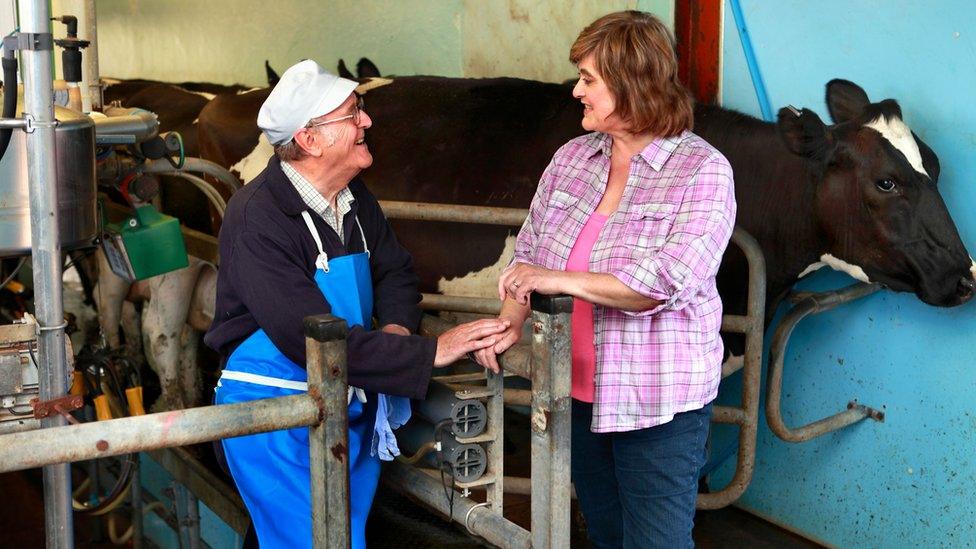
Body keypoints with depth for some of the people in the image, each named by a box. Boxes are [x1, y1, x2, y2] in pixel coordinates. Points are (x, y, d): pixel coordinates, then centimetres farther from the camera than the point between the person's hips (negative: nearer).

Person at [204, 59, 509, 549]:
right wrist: (430, 352, -28)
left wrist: (397, 327, -8)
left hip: (352, 406, 7)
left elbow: (395, 272, 16)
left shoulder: (354, 197, 4)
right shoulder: (256, 219, -22)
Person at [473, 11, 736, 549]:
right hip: (579, 390, 6)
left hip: (659, 403, -6)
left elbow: (671, 282, -24)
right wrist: (511, 321, -9)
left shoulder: (703, 171, -14)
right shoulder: (572, 158, 4)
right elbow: (528, 251, 8)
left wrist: (561, 279, -27)